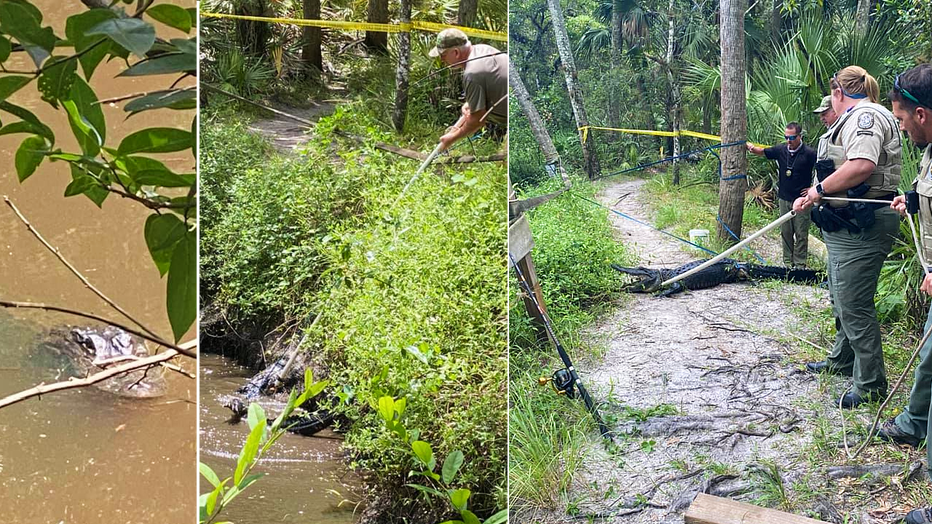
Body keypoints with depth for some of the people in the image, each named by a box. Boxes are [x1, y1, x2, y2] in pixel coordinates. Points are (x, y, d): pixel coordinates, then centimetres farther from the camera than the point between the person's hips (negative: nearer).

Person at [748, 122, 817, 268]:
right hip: (784, 198, 5)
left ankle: (799, 265, 6)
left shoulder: (809, 153, -13)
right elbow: (762, 151, 12)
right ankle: (787, 263, 21)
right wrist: (751, 147, -9)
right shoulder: (781, 150, 1)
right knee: (785, 233, 11)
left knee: (801, 234, 0)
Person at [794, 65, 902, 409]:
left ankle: (871, 385, 5)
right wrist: (812, 198, 15)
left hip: (861, 227, -11)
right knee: (841, 297, 24)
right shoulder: (855, 118, 20)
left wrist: (820, 188, -19)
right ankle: (842, 360, 42)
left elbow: (862, 165, -31)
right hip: (846, 224, 11)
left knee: (854, 306, -6)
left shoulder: (866, 114, -15)